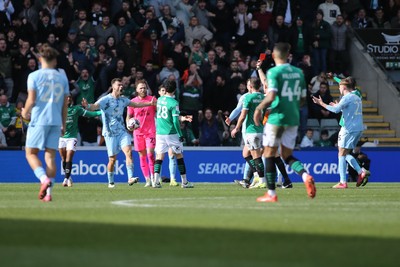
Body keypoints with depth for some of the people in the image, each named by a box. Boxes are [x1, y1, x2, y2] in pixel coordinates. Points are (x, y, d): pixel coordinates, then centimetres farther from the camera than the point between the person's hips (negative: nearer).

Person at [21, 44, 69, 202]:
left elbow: (31, 100, -7)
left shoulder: (34, 76, -2)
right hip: (56, 121, 3)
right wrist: (63, 124, 17)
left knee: (31, 153, 4)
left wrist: (25, 113, 12)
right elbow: (65, 104, 10)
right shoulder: (62, 77, 9)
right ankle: (48, 193, -3)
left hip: (39, 120, -3)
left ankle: (44, 178, -21)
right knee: (50, 155, 4)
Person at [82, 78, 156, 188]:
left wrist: (150, 103, 29)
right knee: (112, 159, -1)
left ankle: (130, 178, -21)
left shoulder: (123, 100, 11)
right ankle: (110, 182, 15)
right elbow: (94, 106, -24)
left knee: (128, 151, -16)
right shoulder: (106, 99, -8)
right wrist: (87, 106, -46)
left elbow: (136, 104, 28)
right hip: (110, 133, -5)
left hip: (122, 131, 5)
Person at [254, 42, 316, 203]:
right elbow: (303, 98, 12)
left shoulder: (274, 72, -10)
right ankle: (305, 175, -17)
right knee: (287, 155, 13)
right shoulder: (298, 72, 9)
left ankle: (271, 194, 6)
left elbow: (271, 96, -20)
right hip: (293, 118, 6)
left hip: (277, 117, -6)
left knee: (269, 154, 6)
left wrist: (259, 108, -5)